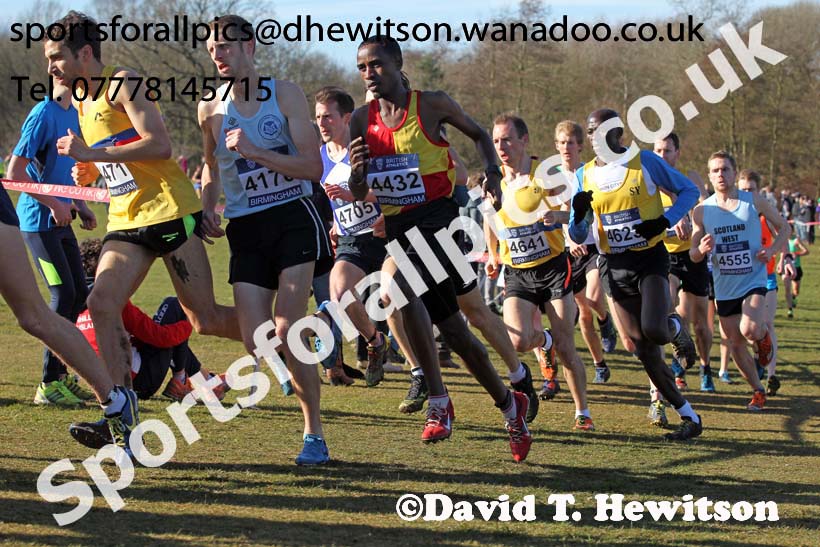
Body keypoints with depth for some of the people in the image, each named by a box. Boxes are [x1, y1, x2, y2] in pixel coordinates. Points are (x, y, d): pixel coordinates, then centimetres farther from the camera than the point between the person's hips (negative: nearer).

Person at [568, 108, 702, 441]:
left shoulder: (645, 162, -6)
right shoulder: (584, 176, 5)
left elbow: (689, 191, 2)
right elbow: (578, 236, 8)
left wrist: (665, 221, -15)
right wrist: (579, 214, -15)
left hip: (650, 260, -4)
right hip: (616, 268, 4)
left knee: (654, 330, -27)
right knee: (644, 350, 1)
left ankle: (675, 328, 12)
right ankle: (689, 418, 12)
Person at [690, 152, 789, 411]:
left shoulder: (755, 202, -3)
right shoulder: (702, 210, 1)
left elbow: (783, 228, 9)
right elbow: (693, 255, 5)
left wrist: (772, 250, -10)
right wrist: (701, 250, -19)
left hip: (753, 282, -3)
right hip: (724, 288, 3)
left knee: (750, 330, -27)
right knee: (735, 344, 7)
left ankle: (764, 335, 11)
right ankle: (758, 390, 29)